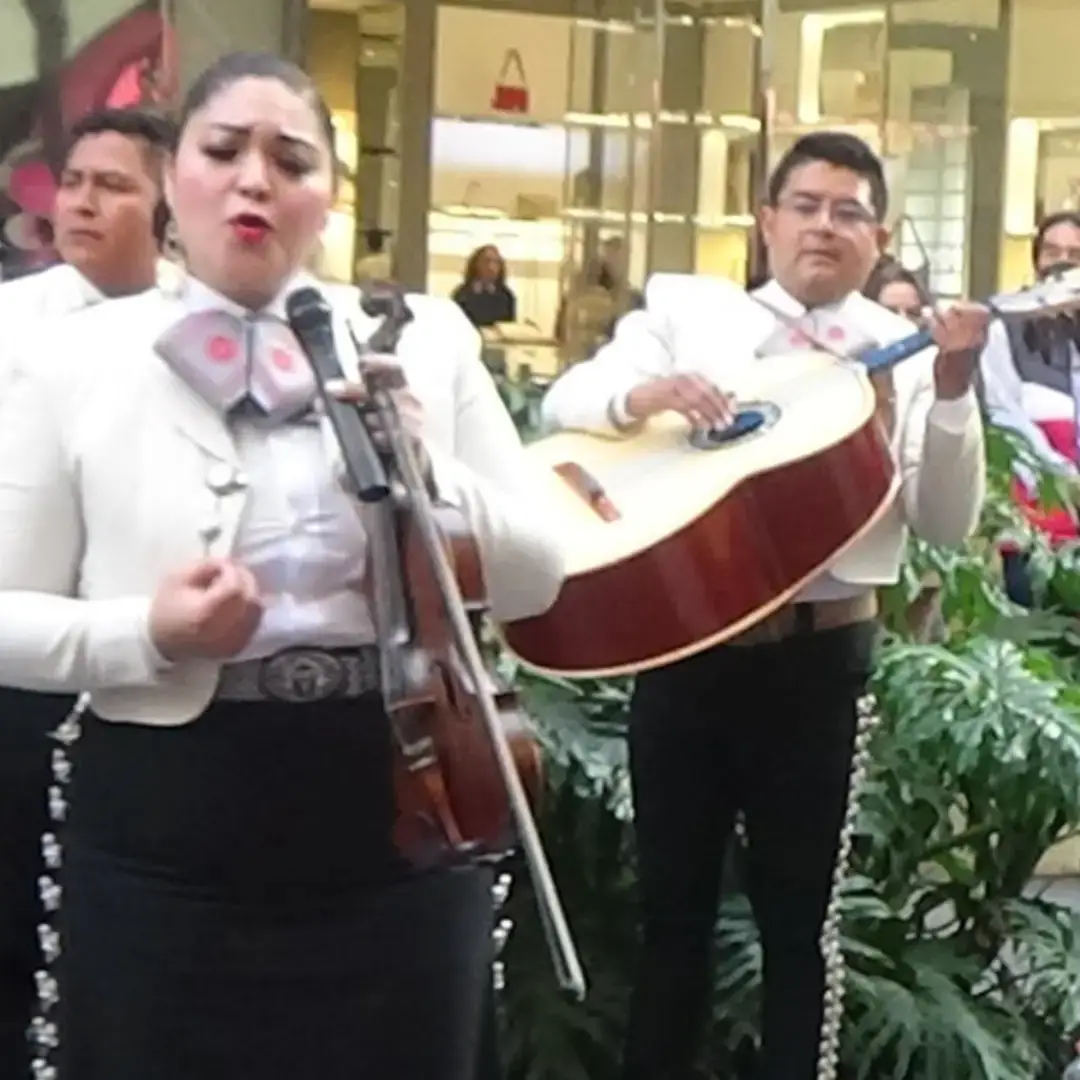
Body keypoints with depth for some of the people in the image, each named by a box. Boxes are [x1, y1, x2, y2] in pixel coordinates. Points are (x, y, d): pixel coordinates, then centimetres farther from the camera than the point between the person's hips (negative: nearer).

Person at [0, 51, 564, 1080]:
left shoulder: (425, 339, 3)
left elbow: (538, 579, 4)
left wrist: (428, 477, -14)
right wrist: (146, 635, -19)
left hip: (400, 818, 2)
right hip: (165, 840, -1)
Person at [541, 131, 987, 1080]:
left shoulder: (908, 356, 3)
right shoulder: (686, 309, 6)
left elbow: (947, 524, -4)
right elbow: (565, 398, -3)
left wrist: (952, 393, -17)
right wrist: (641, 394, -22)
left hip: (819, 656, -1)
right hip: (680, 639, 1)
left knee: (799, 913, 10)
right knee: (672, 900, 14)